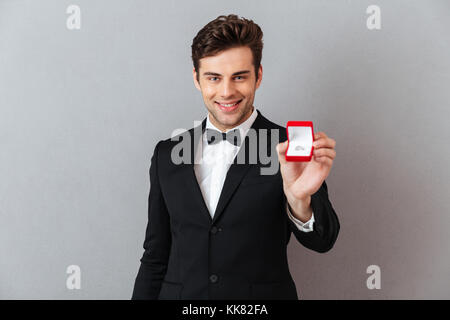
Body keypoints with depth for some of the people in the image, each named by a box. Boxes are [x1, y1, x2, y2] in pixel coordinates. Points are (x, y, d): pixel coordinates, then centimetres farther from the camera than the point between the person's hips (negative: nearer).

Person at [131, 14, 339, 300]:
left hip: (263, 298, -2)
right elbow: (156, 255, 6)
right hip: (178, 293, 3)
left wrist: (300, 198, -37)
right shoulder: (167, 155, 0)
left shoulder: (289, 149, -8)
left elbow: (322, 241, -19)